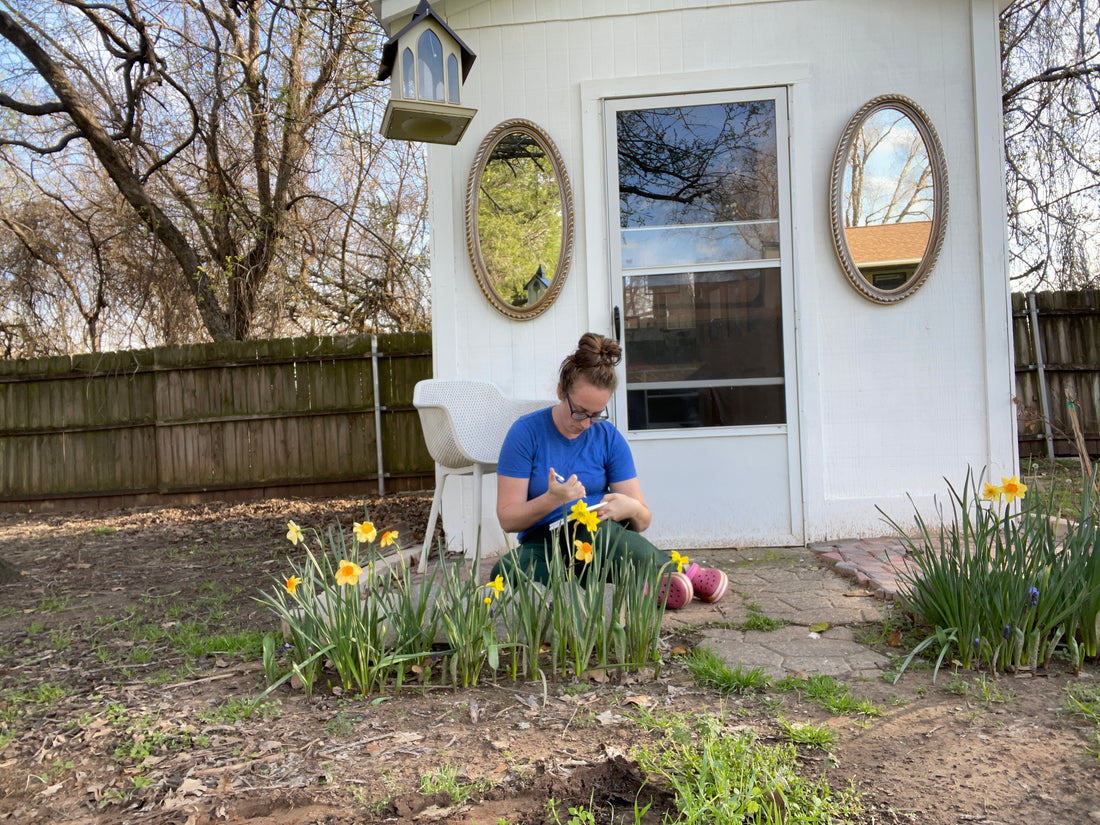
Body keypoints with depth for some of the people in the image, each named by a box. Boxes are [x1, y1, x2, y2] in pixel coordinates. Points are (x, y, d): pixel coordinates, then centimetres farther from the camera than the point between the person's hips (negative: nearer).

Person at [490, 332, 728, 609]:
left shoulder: (609, 438, 3)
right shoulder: (526, 433, -5)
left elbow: (643, 520, 3)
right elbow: (507, 518, -7)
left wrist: (631, 508, -21)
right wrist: (552, 500, -25)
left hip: (603, 537, -1)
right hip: (544, 542, 1)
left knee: (591, 528, -39)